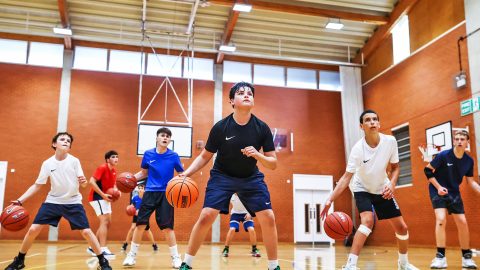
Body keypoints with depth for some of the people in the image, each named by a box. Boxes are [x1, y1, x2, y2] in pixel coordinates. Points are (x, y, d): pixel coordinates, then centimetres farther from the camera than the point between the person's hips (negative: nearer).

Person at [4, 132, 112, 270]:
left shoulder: (74, 161, -10)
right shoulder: (47, 163, -5)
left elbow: (83, 184, -9)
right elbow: (37, 185, 1)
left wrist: (83, 181, -34)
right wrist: (20, 200, -8)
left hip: (73, 202, -2)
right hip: (53, 201, 2)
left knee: (86, 232, -12)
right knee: (33, 229, -6)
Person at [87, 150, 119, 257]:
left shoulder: (114, 171, 8)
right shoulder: (102, 168, -17)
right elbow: (92, 182, -24)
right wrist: (103, 195, -27)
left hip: (104, 198, 10)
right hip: (97, 197, -10)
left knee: (107, 222, 11)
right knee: (104, 221, -17)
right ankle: (103, 249, -20)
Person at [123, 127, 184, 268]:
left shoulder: (173, 156, -3)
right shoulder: (148, 154, 3)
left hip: (166, 194, -2)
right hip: (150, 192, 2)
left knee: (167, 226, -4)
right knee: (140, 223, 0)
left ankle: (175, 257, 8)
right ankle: (131, 255, 15)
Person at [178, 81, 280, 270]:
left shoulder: (262, 128, -14)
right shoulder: (220, 127, -17)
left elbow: (273, 164, -9)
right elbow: (205, 156, -3)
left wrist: (258, 155, -30)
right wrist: (187, 173, -18)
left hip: (251, 178, 2)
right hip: (222, 176, -1)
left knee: (268, 218, -10)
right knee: (206, 216, -17)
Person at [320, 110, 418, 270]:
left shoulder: (390, 141, -18)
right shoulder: (358, 148, -28)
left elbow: (395, 167, -4)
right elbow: (346, 177, -30)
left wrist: (392, 184, -24)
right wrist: (330, 200, -41)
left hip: (382, 189, 4)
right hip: (362, 189, -4)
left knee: (401, 227, 6)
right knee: (367, 220, -29)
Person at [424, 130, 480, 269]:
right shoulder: (443, 155, -17)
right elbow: (427, 170, -10)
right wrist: (438, 187, -17)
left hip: (454, 193, 5)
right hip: (438, 190, -5)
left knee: (463, 223, 3)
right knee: (441, 219, -21)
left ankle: (467, 257, 19)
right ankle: (441, 257, -16)